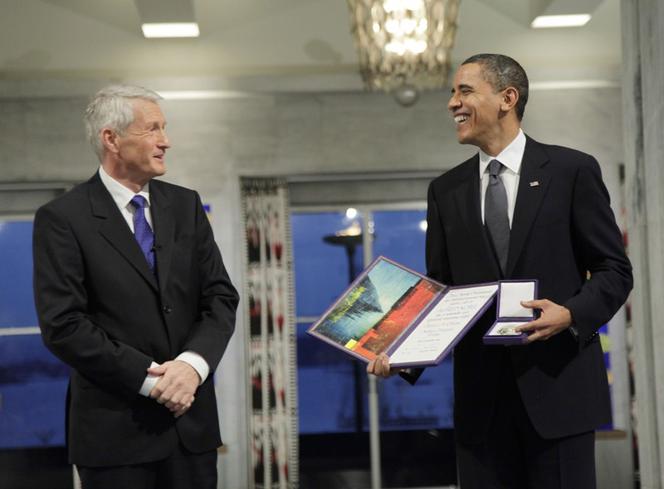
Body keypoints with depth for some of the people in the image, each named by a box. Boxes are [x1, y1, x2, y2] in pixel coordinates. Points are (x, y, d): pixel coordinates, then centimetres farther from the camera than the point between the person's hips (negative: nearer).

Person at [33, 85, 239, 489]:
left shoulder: (186, 205, 9)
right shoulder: (62, 218, -6)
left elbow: (221, 297, 5)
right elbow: (63, 325, -12)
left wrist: (194, 363, -13)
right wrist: (149, 377, -16)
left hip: (192, 422, 4)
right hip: (115, 428, -4)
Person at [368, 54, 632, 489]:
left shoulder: (572, 170, 1)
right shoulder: (446, 190, 12)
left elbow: (615, 270, 1)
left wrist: (571, 313, -18)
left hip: (558, 384, -3)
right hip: (481, 394, 3)